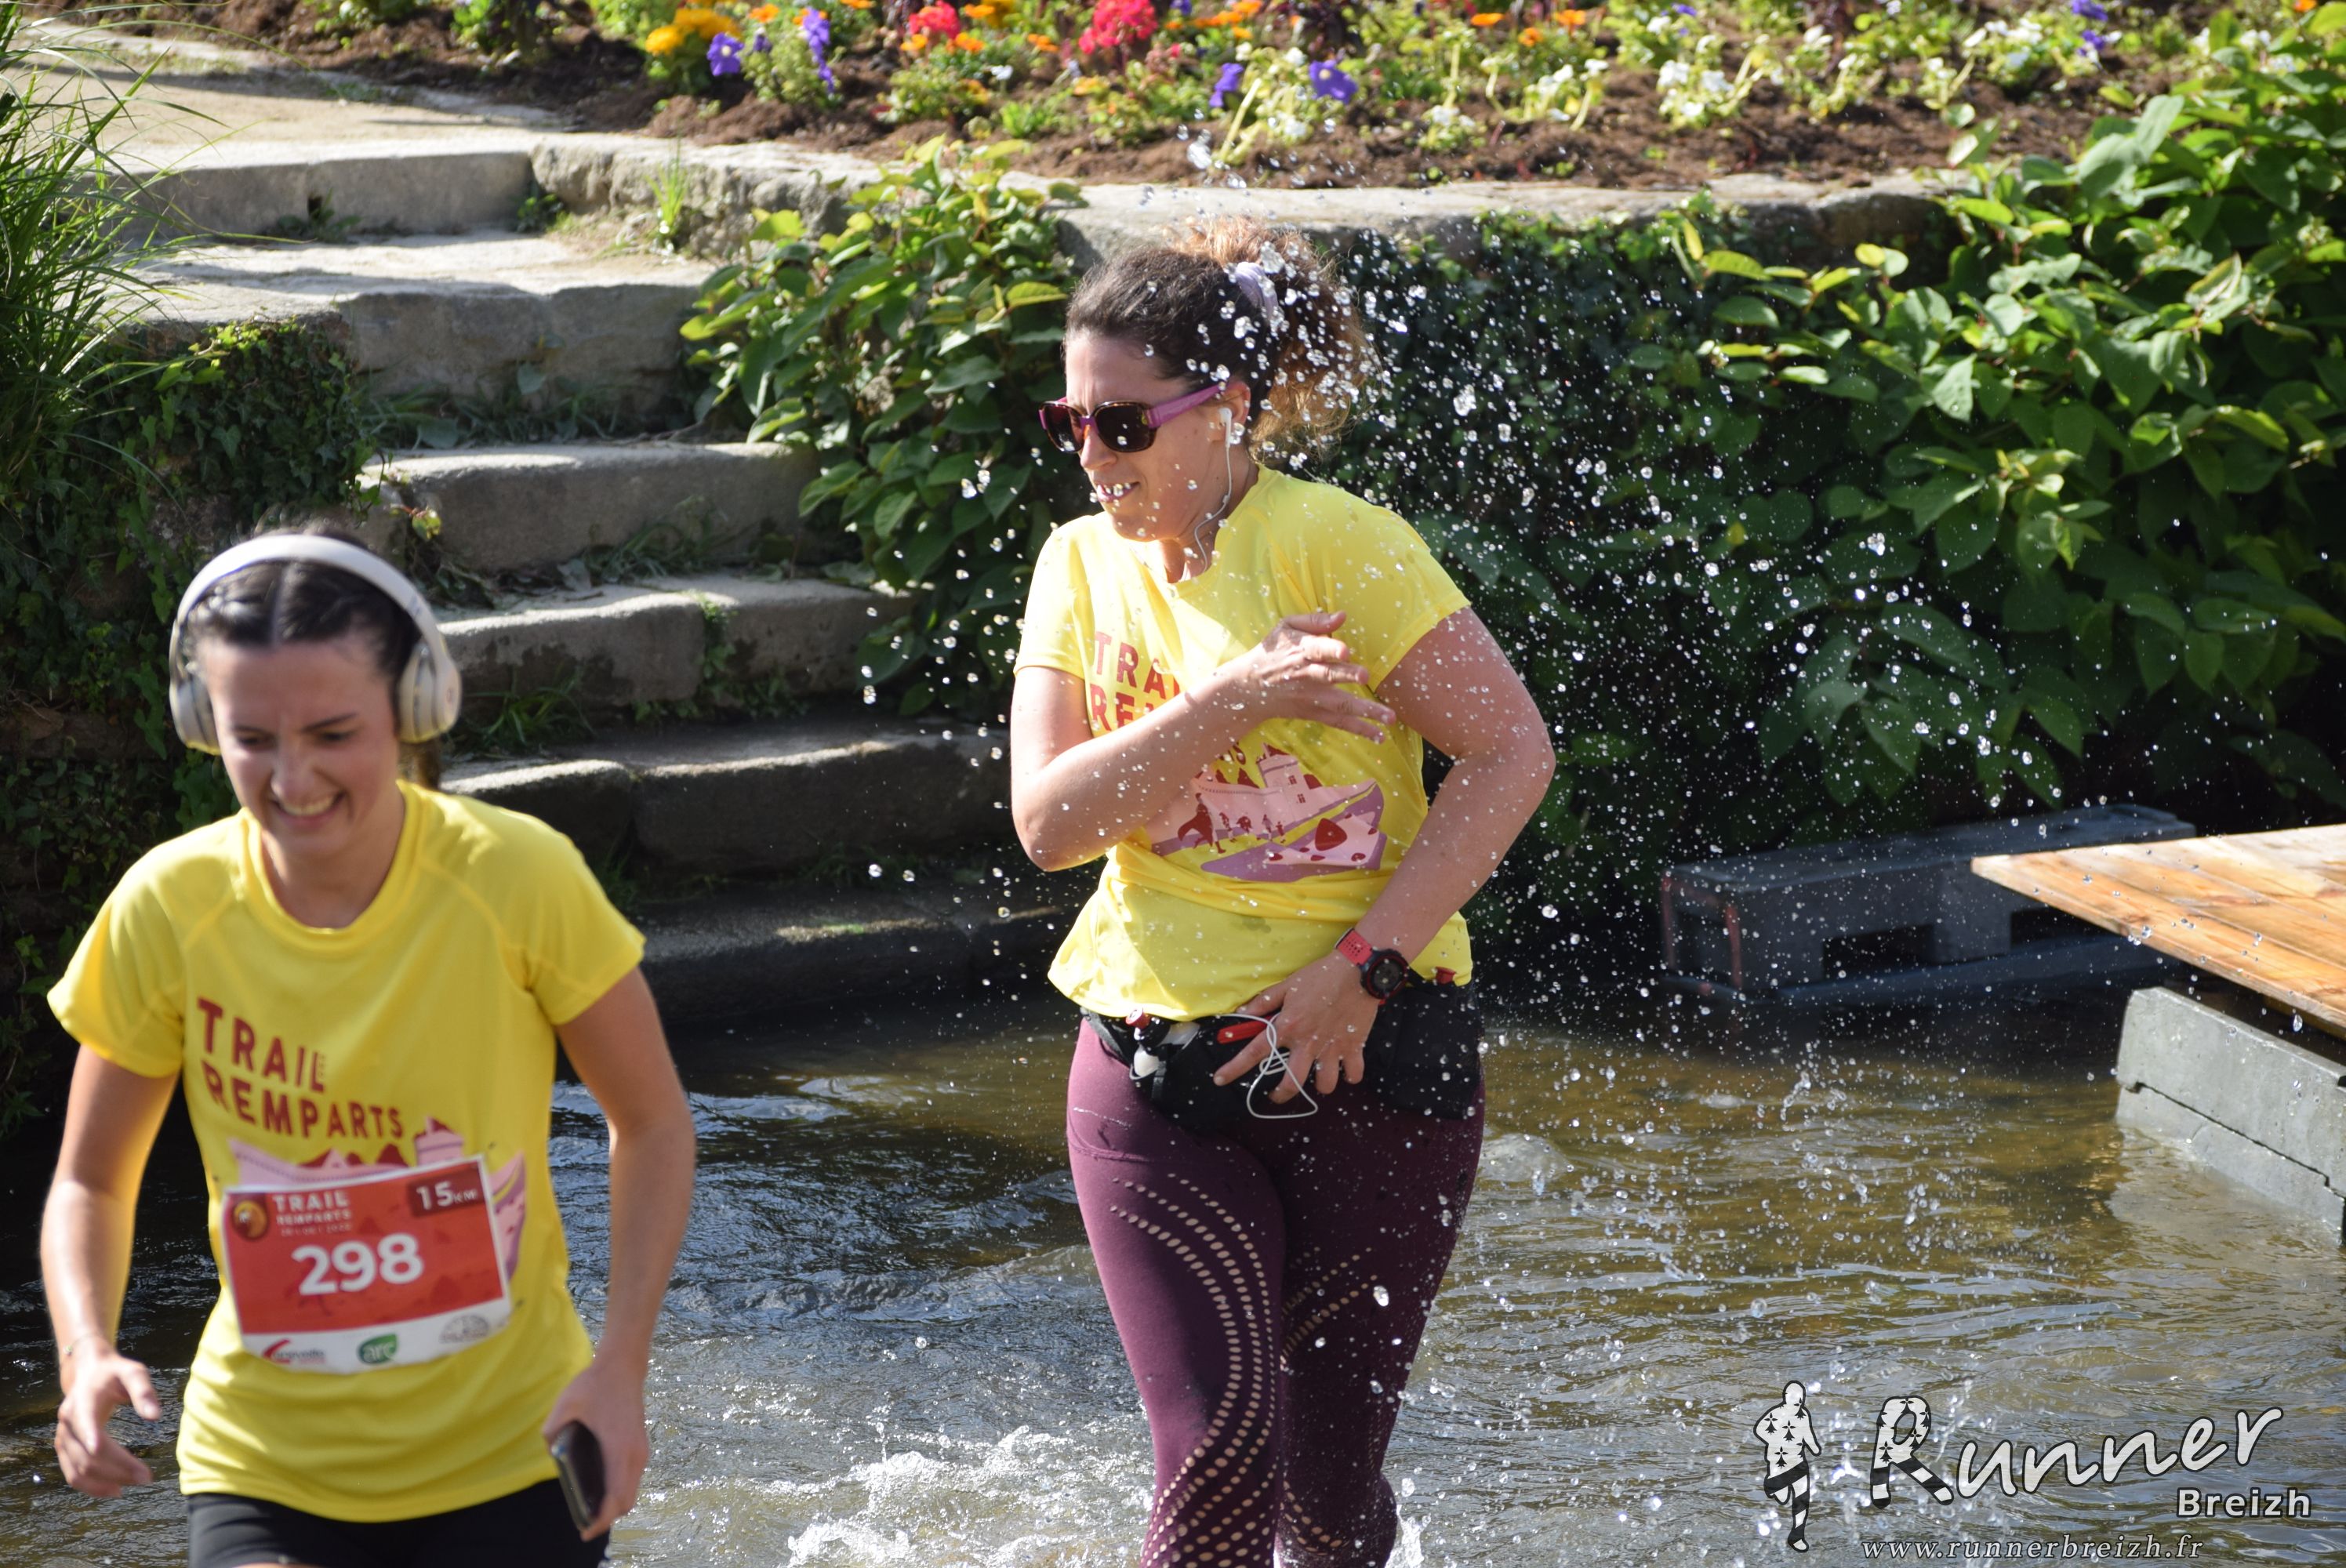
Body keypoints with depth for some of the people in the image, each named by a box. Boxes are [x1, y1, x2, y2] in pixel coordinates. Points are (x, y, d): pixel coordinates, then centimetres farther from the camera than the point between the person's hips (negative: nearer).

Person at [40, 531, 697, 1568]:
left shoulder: (519, 879, -14)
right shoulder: (166, 911, -11)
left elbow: (653, 1126, -1)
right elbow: (91, 1181, 4)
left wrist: (619, 1365, -13)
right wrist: (88, 1355, -15)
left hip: (511, 1454, 0)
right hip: (268, 1470, 1)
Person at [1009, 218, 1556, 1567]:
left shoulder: (1333, 544, -10)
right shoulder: (1082, 566, 5)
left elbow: (1514, 755, -13)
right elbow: (1049, 821, -6)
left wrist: (1364, 962, -17)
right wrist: (1230, 703, -19)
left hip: (1374, 1055, -2)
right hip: (1158, 1069, 3)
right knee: (1220, 1454, -14)